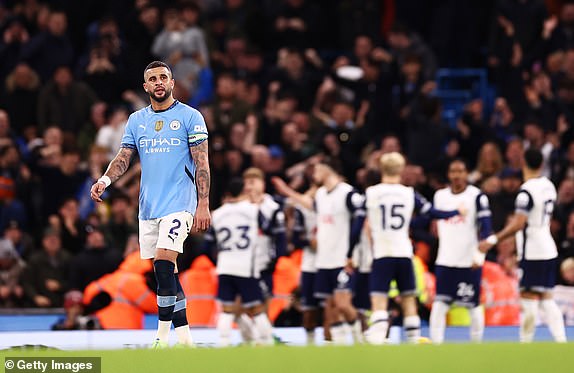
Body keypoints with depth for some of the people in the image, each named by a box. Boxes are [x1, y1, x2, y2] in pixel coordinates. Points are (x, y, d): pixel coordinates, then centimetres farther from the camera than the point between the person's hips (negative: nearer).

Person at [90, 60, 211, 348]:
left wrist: (203, 205, -10)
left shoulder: (190, 117, 0)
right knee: (164, 271, 6)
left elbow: (202, 163, -3)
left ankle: (162, 340, -17)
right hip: (149, 206, 6)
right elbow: (124, 157, 9)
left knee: (163, 263, -18)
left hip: (179, 203, -6)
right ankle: (183, 333, 15)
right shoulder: (136, 120, 14)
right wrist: (105, 180, -11)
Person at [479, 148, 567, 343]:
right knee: (546, 299, 11)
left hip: (532, 253, -8)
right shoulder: (549, 186, 9)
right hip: (548, 249, 8)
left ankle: (525, 345, -3)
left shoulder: (526, 191, -16)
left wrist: (493, 239, -23)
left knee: (528, 298, -5)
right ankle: (561, 342, 5)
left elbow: (518, 224, -24)